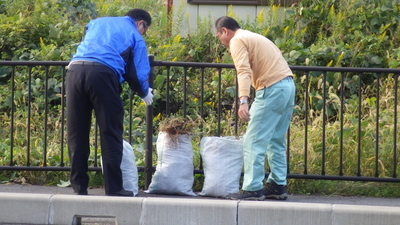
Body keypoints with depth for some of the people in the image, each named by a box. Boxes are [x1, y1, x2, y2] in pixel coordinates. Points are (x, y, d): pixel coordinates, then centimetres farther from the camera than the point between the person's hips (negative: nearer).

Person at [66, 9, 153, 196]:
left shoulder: (97, 23, 31)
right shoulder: (135, 36, 17)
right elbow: (138, 74, 12)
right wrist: (145, 94, 32)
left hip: (75, 68, 4)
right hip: (102, 73, -4)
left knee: (76, 133, 10)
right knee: (110, 133, 2)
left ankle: (79, 186, 11)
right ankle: (113, 188, 1)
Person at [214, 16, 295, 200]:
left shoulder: (237, 41, -3)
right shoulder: (253, 38, 26)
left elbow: (244, 71, -19)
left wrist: (243, 101, -30)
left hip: (272, 88, -10)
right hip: (288, 85, 10)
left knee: (254, 141, -6)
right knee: (277, 141, 17)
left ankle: (253, 189, -8)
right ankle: (278, 186, 19)